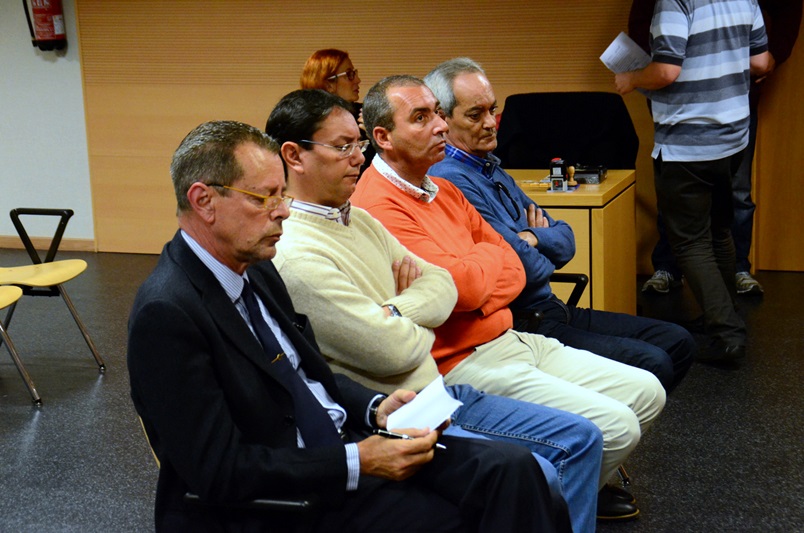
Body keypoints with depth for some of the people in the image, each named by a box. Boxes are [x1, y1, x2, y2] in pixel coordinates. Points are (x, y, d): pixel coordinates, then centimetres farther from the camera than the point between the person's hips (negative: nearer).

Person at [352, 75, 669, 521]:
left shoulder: (443, 191, 13)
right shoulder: (377, 208, -18)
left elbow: (512, 270, 11)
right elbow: (463, 284, -25)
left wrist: (478, 291, -12)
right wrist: (488, 253, -2)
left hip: (510, 340, 9)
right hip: (463, 364, -9)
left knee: (646, 394, 8)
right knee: (615, 427, -16)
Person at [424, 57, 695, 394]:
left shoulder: (492, 170, 16)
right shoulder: (450, 181, -17)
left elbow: (566, 240, 16)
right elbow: (524, 268, -23)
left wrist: (532, 237, -6)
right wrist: (544, 253, 0)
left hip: (552, 311, 10)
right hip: (523, 325, -10)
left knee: (678, 343, 8)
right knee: (652, 364, -21)